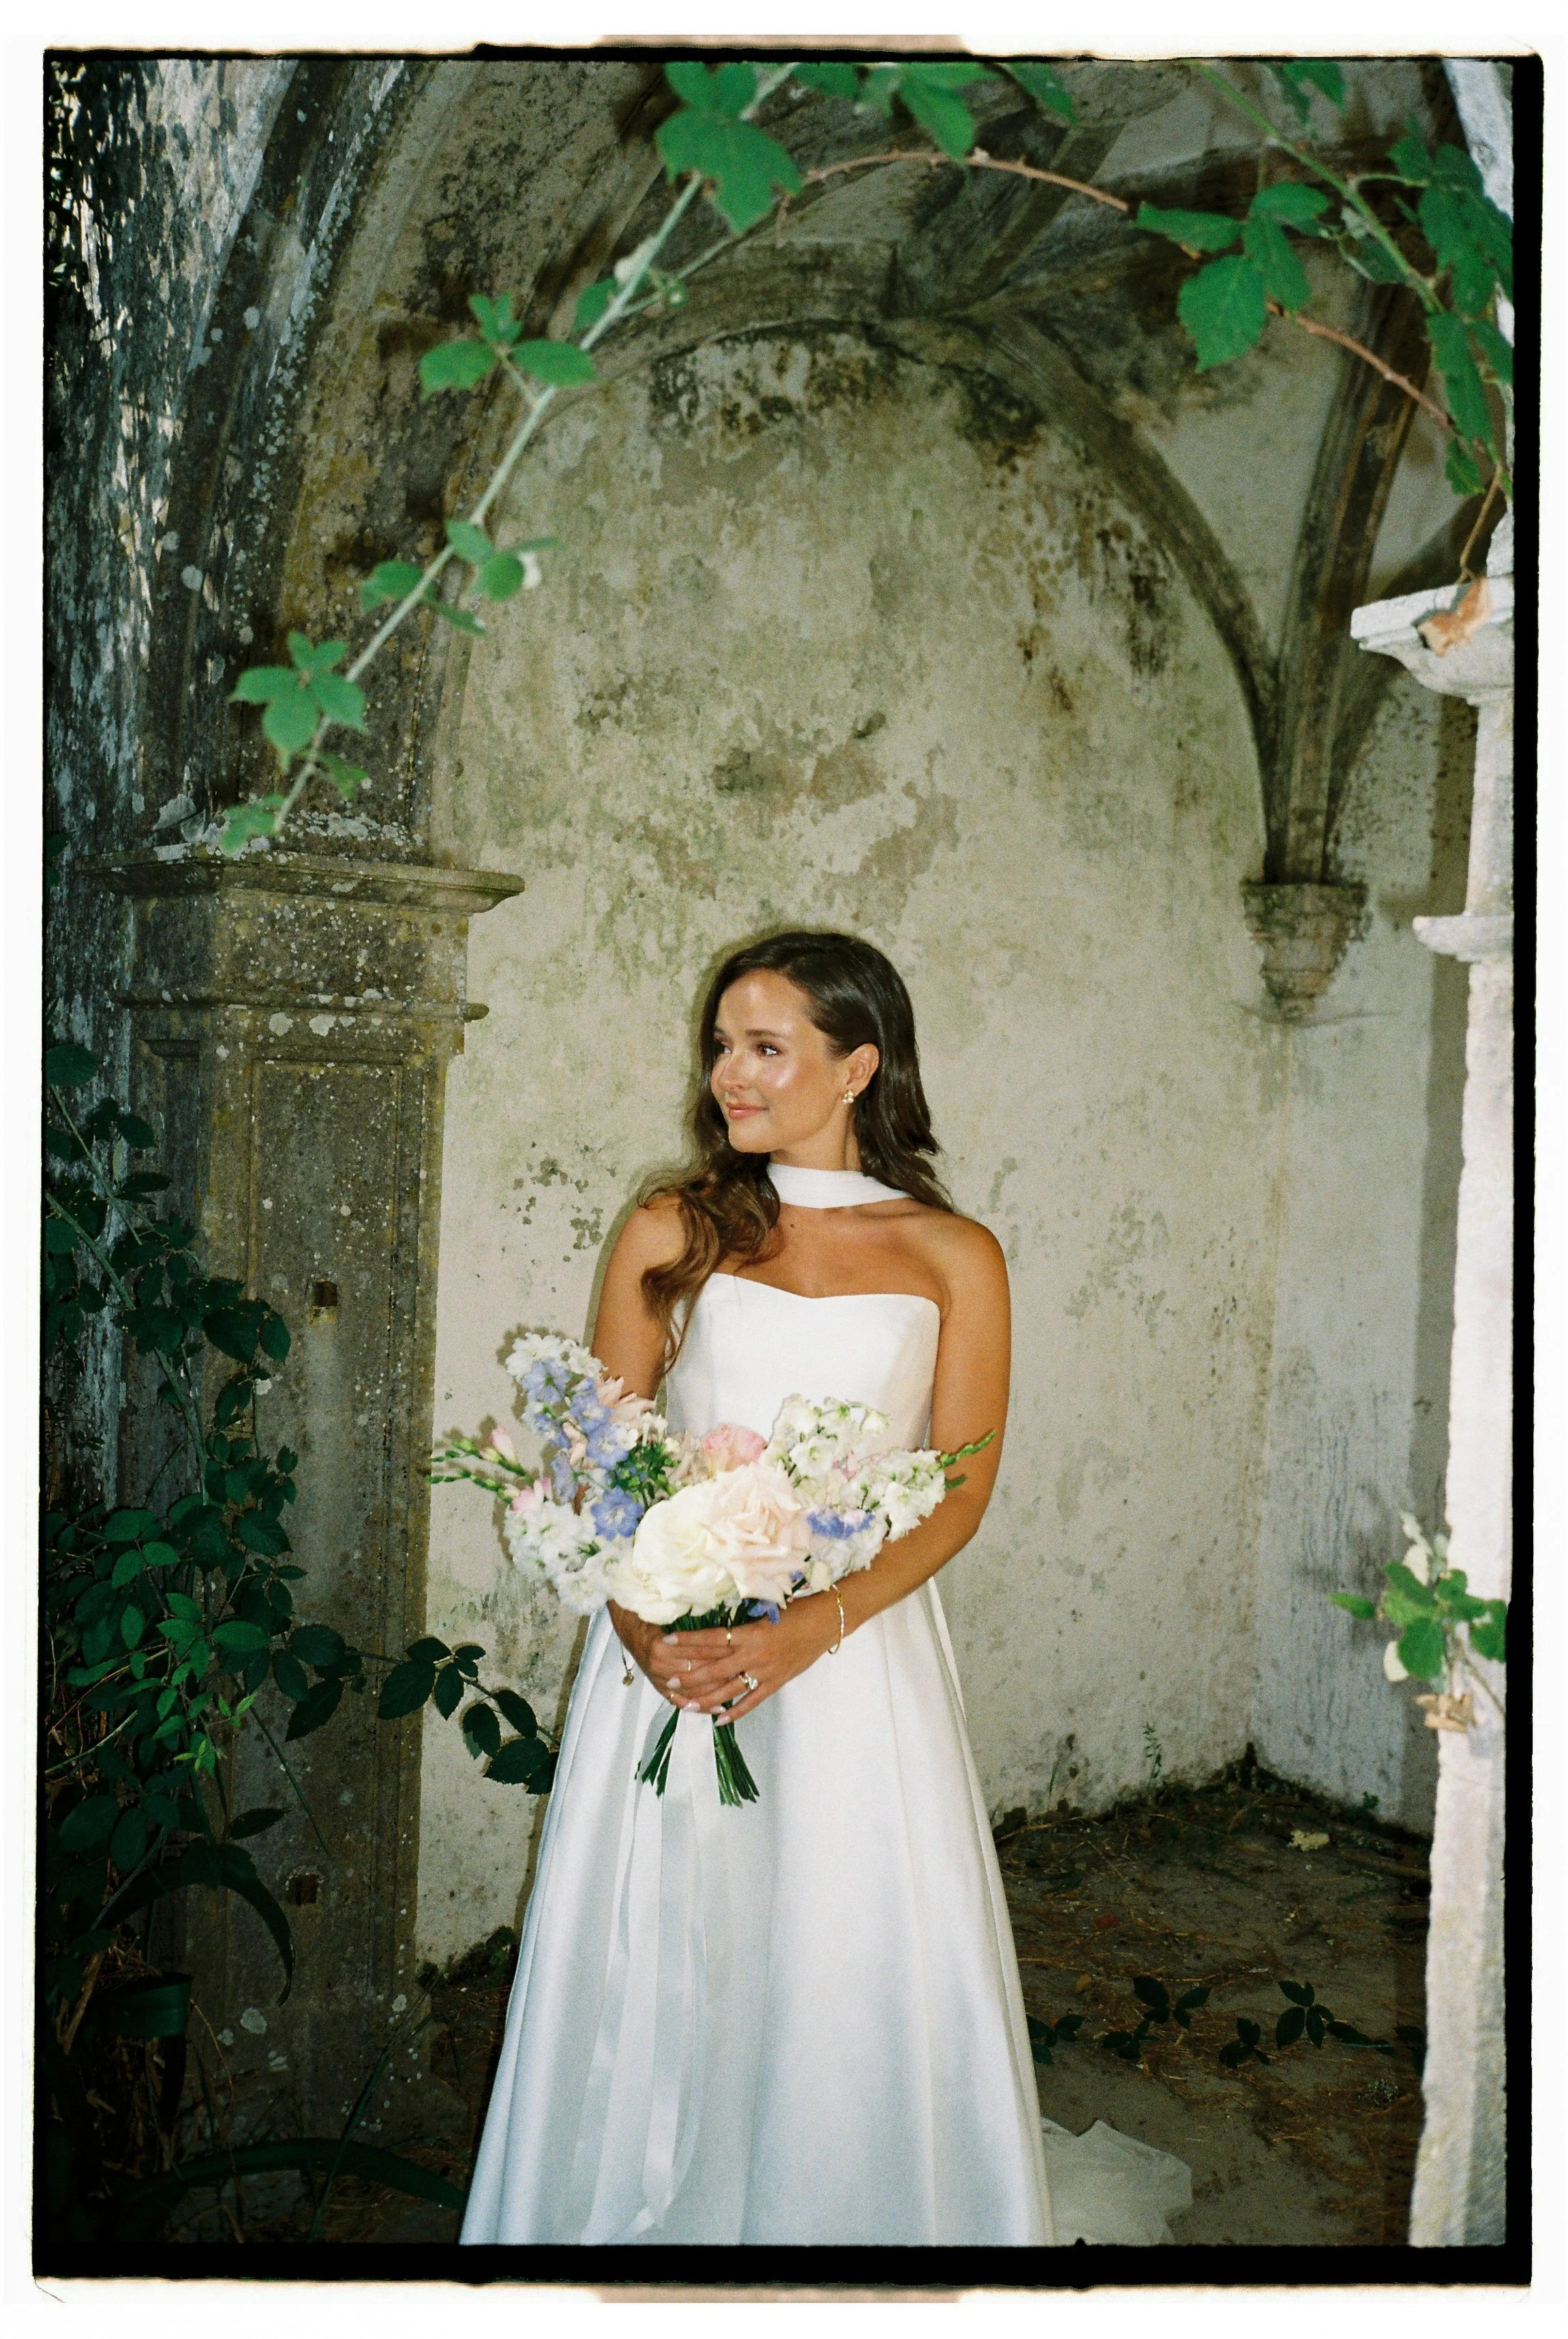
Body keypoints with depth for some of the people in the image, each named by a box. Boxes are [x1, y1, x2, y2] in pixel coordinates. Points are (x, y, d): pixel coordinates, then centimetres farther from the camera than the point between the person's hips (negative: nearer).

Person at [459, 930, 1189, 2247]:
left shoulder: (953, 1257, 3)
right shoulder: (670, 1233, 6)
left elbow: (960, 1491, -3)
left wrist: (809, 1630, -16)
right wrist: (640, 1622, -12)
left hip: (859, 1654, -1)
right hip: (670, 1639, 2)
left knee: (861, 1980, 3)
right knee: (653, 1977, 8)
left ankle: (847, 2219, 27)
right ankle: (649, 2215, 31)